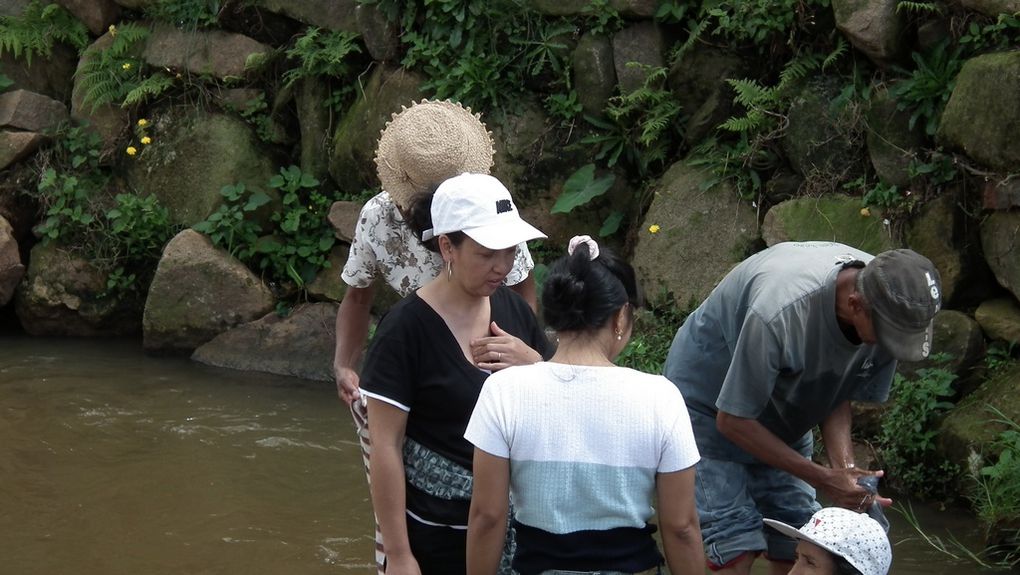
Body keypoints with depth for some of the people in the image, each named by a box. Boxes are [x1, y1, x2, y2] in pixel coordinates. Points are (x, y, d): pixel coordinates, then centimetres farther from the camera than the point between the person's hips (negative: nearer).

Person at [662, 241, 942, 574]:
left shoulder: (888, 304, -19)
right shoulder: (780, 313, -39)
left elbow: (839, 396, -4)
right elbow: (732, 420, -27)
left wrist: (845, 467, -22)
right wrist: (824, 479, -27)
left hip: (784, 418, 6)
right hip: (710, 406, -6)